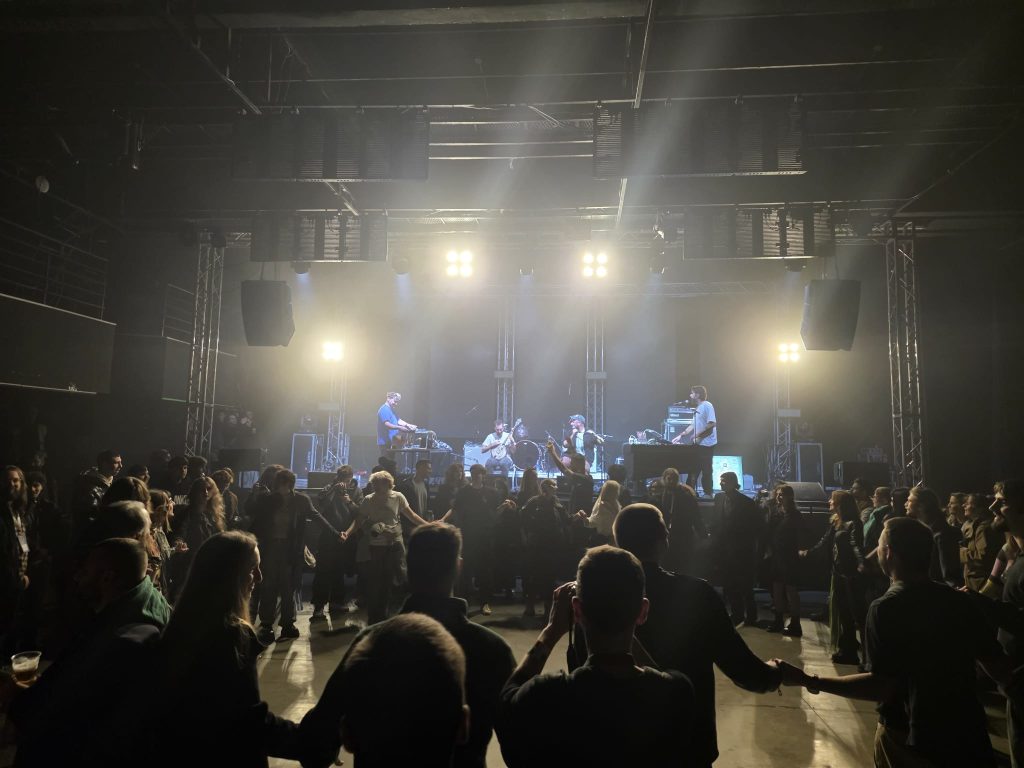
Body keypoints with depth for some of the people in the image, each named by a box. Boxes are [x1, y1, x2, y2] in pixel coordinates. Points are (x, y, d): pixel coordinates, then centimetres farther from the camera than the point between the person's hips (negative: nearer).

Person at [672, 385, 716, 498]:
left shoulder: (707, 406, -12)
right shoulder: (698, 408, 16)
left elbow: (712, 424, -20)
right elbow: (694, 425, 21)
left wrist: (698, 436, -19)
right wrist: (680, 436, 17)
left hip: (706, 444, -9)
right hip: (698, 444, 9)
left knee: (706, 471, -2)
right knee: (693, 470, 11)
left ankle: (708, 494, 7)